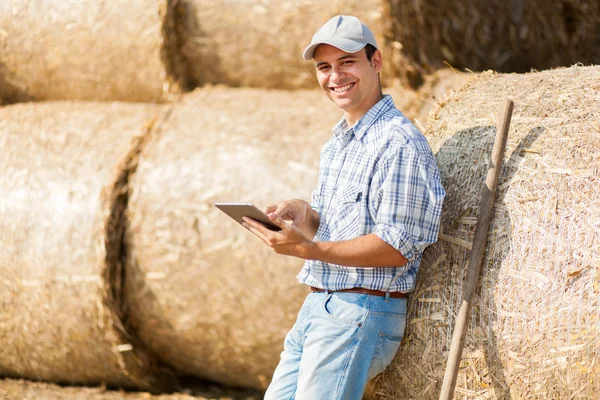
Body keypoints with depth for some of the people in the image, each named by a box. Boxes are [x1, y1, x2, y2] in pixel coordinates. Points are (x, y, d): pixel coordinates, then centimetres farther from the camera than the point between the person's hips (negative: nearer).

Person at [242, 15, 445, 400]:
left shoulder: (399, 142, -13)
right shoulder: (336, 144, 18)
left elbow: (397, 246, -19)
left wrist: (306, 248, -24)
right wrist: (303, 215, -1)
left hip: (360, 313, -9)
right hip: (317, 308, 9)